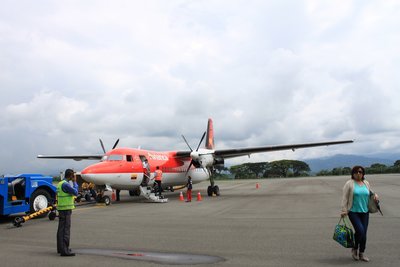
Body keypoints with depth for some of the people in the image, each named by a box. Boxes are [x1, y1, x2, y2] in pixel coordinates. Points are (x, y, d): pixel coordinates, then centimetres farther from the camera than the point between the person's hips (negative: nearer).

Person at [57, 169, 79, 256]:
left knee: (61, 229, 16)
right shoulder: (65, 184, -18)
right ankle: (64, 250, -7)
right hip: (66, 209, -10)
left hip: (61, 209, 10)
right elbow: (75, 192, -12)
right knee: (66, 229, -8)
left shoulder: (60, 183, 14)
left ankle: (60, 248, 27)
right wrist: (74, 182, -7)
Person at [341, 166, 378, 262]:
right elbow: (345, 198, -7)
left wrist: (375, 195, 3)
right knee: (360, 230, -16)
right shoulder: (349, 184, -6)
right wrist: (344, 210, -13)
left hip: (365, 212, 5)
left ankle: (361, 254, 19)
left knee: (364, 233, 6)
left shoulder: (366, 183, 9)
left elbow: (370, 193, 25)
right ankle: (355, 248, 9)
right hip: (353, 212, -5)